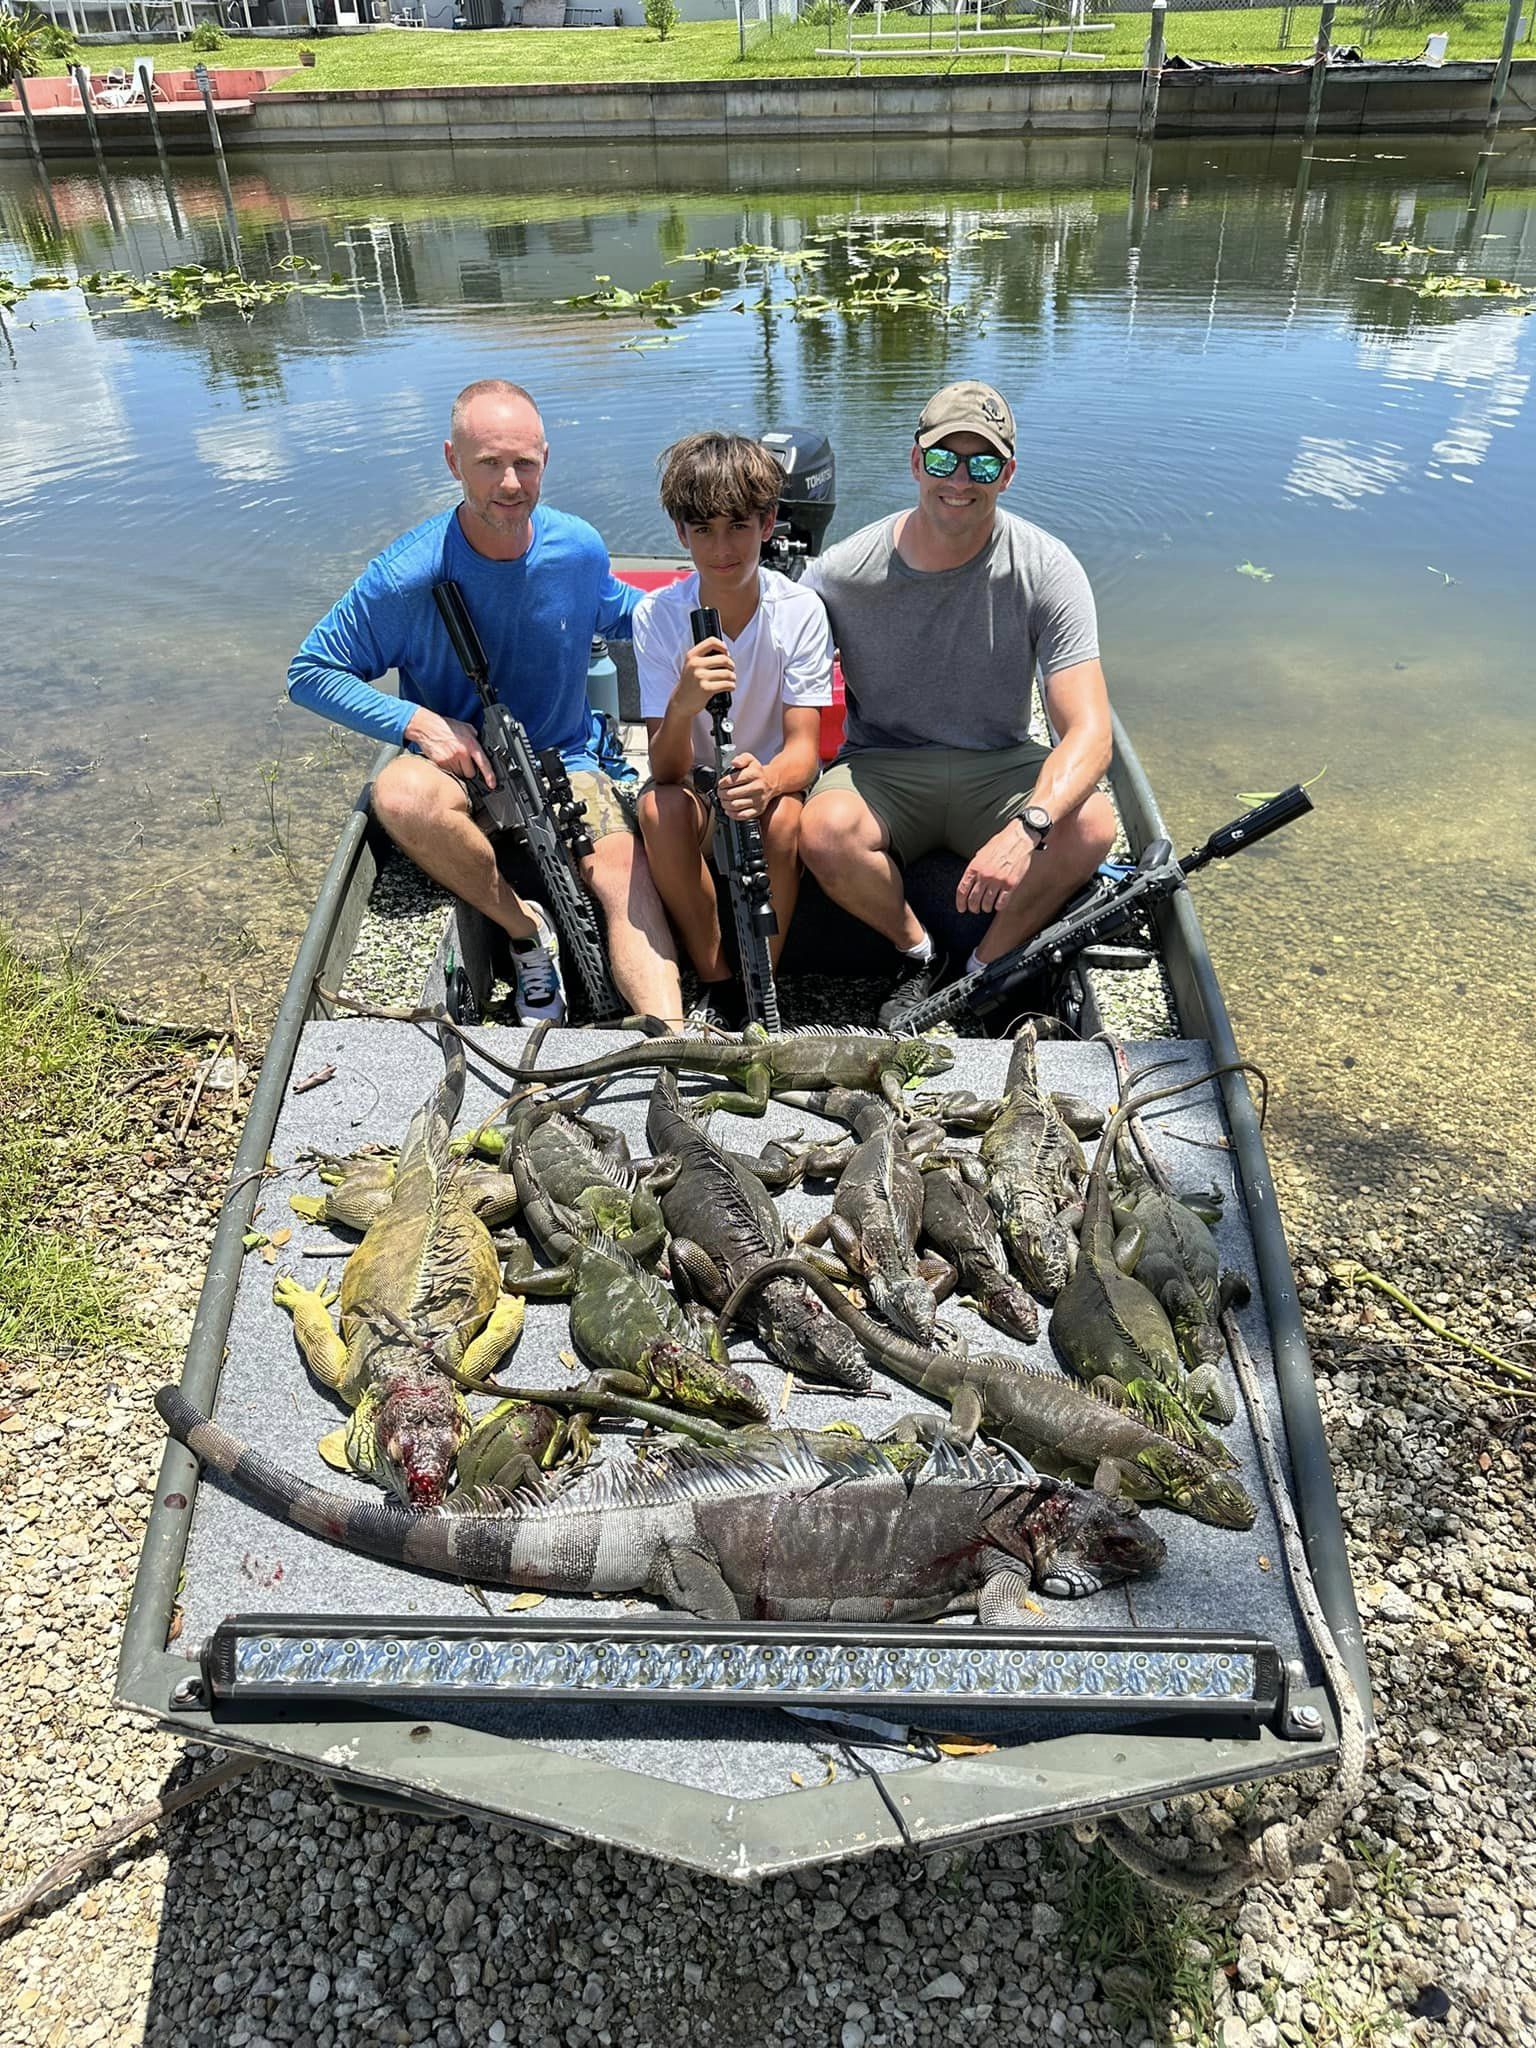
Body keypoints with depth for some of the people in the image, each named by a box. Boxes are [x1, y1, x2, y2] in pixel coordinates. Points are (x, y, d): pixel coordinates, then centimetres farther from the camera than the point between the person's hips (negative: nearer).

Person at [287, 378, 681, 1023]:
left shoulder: (578, 548, -3)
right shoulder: (408, 576, -15)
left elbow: (618, 614, 21)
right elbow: (309, 672, -7)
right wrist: (417, 723, -21)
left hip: (570, 760, 2)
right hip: (459, 764, -1)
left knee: (625, 867, -28)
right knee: (402, 795, -36)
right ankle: (527, 929, -14)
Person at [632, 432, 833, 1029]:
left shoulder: (801, 611, -14)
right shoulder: (658, 616, -14)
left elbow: (803, 748, -18)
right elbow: (666, 770, -20)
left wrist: (765, 780, -43)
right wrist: (683, 703, -43)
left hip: (773, 783, 0)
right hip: (695, 790, 1)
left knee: (782, 815, -34)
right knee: (659, 804, -32)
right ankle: (716, 986, -15)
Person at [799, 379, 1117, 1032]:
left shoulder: (1046, 569, -11)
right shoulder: (842, 574, -9)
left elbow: (1088, 731, -19)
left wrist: (1028, 828, -39)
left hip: (998, 769, 0)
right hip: (881, 767, 0)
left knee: (1091, 825, -30)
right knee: (823, 832, -33)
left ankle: (983, 971, -4)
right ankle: (918, 954, -2)